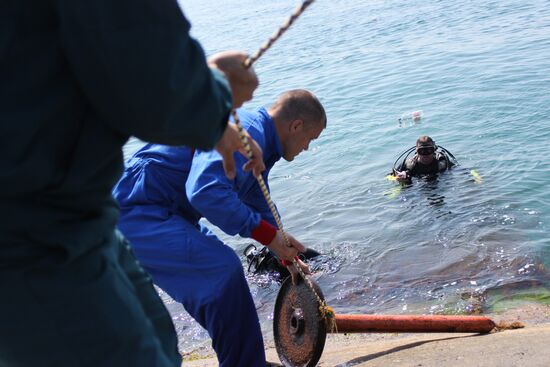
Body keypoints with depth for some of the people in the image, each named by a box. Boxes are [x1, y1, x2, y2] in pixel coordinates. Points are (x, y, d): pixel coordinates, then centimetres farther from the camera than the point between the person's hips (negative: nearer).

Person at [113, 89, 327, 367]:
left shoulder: (259, 141, 14)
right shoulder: (247, 131, -19)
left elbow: (260, 206, 28)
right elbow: (205, 191, -35)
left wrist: (288, 256, 34)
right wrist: (267, 233, -27)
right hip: (135, 212, -11)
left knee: (221, 267, 18)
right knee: (222, 268, -23)